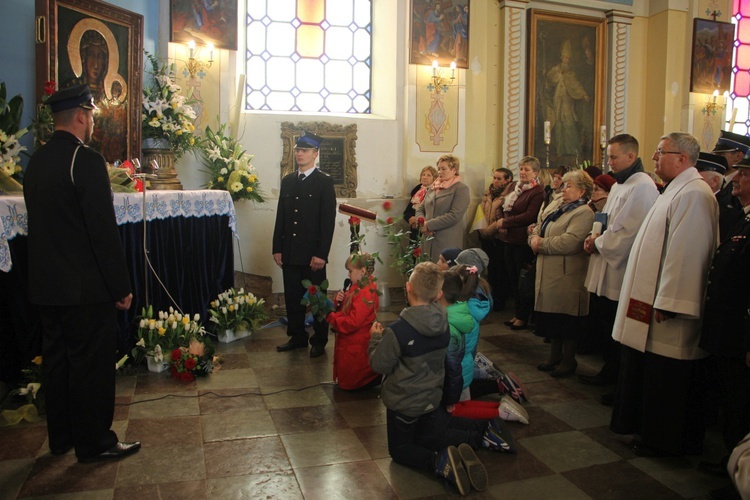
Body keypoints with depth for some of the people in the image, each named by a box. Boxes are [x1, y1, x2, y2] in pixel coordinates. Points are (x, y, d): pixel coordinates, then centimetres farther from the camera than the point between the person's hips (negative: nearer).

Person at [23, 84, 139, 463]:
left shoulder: (36, 161, 9)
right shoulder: (86, 161, -17)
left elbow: (41, 224, 14)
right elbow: (104, 230, -19)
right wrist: (121, 287, -13)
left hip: (45, 285, 8)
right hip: (85, 288, -8)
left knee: (57, 360, 17)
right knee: (92, 364, 4)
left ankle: (61, 437, 31)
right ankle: (94, 442, 17)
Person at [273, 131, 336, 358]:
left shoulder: (324, 182, -4)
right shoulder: (287, 181, 13)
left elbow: (328, 220, -9)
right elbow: (281, 217, 13)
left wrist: (321, 253, -14)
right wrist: (277, 248, 7)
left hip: (312, 253, -5)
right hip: (290, 252, 5)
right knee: (293, 297, 11)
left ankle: (319, 341, 16)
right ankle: (297, 337, 25)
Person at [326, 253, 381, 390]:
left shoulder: (365, 295, -25)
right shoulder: (358, 289, 6)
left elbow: (351, 323, -28)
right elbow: (345, 311, 13)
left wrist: (329, 316, -20)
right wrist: (340, 301, -8)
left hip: (355, 348, -10)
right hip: (350, 344, 10)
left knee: (348, 384, 4)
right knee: (345, 380, 21)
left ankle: (380, 376, 6)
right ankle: (377, 373, 19)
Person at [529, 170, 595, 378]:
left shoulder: (584, 213, -12)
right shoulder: (561, 210, 19)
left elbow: (569, 242, -26)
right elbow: (537, 229, 17)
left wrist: (541, 244, -16)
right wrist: (534, 238, -6)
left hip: (567, 278, -9)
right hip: (549, 275, 9)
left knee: (566, 320, 3)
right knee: (553, 319, 15)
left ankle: (568, 360, 17)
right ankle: (555, 355, 28)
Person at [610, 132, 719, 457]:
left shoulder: (693, 194, -19)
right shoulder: (677, 191, 15)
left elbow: (685, 254, -24)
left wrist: (665, 303, -23)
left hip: (670, 310, -10)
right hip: (655, 305, 10)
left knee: (666, 379, 3)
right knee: (649, 374, 18)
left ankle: (664, 441, 18)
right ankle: (648, 429, 32)